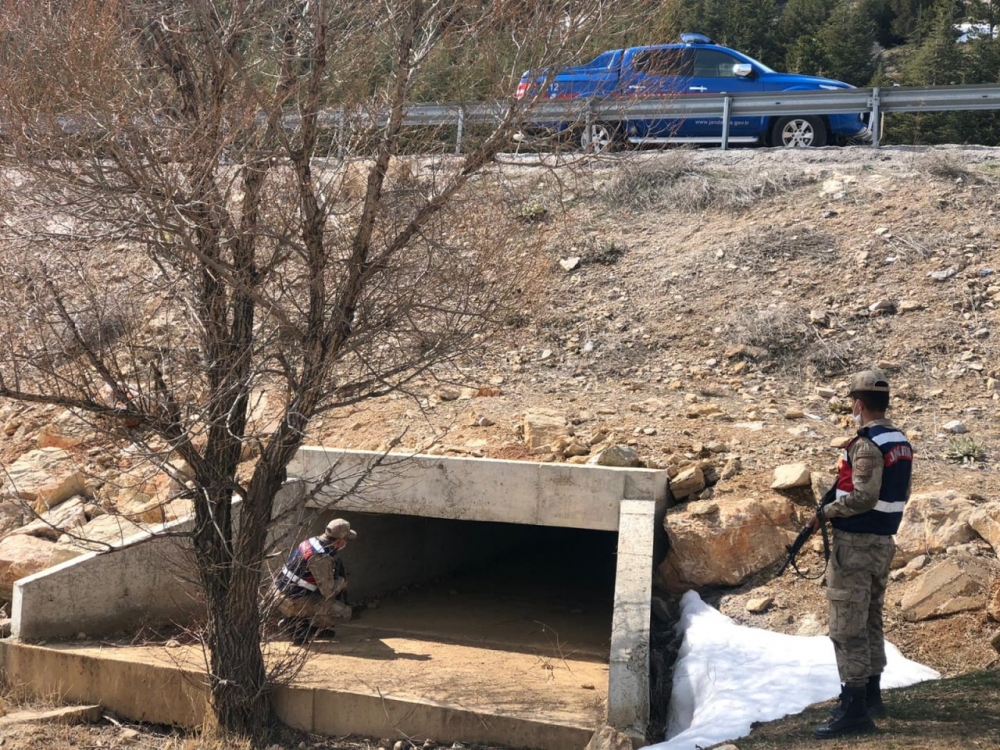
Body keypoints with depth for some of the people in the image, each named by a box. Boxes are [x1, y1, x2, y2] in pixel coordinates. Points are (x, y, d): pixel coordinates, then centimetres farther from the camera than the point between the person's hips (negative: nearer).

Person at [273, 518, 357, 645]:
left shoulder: (312, 541, 4)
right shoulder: (322, 557, -23)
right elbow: (328, 592, -19)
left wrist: (337, 579, 11)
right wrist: (342, 582, 1)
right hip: (293, 603, -9)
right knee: (344, 612, -6)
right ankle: (300, 628, -5)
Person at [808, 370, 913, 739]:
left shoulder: (867, 445, -19)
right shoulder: (901, 442, 9)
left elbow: (863, 498, -26)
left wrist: (825, 512, -14)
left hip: (855, 543, -9)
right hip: (883, 542, 9)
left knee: (847, 628, -6)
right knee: (870, 621, 19)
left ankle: (854, 709, -5)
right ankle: (871, 695, 28)